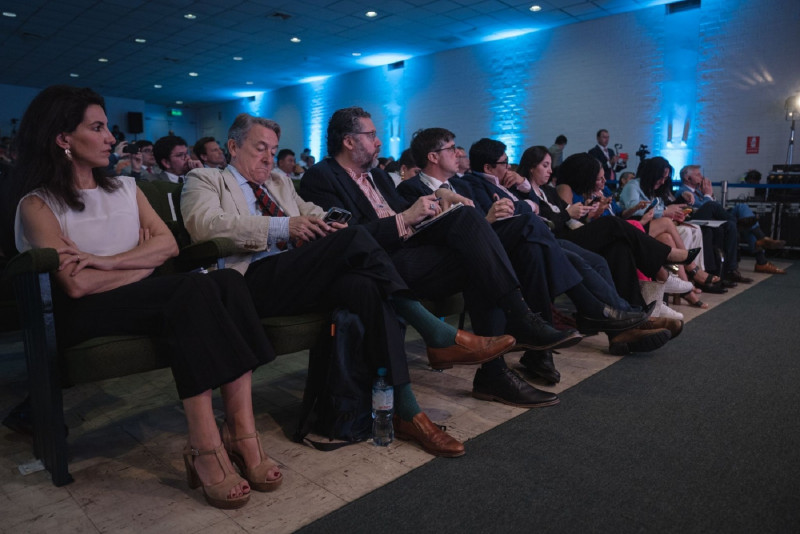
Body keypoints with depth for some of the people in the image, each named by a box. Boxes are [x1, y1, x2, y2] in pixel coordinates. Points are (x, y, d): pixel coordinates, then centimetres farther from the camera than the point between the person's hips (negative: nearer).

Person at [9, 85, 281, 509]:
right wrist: (143, 260, -2)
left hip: (147, 298, 5)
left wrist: (107, 261, -11)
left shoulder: (125, 188, 20)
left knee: (228, 281, -27)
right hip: (87, 316, -5)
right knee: (196, 288, -34)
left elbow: (169, 244, 3)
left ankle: (242, 434, -33)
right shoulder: (38, 204, 2)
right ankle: (205, 449, -35)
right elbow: (77, 285, -12)